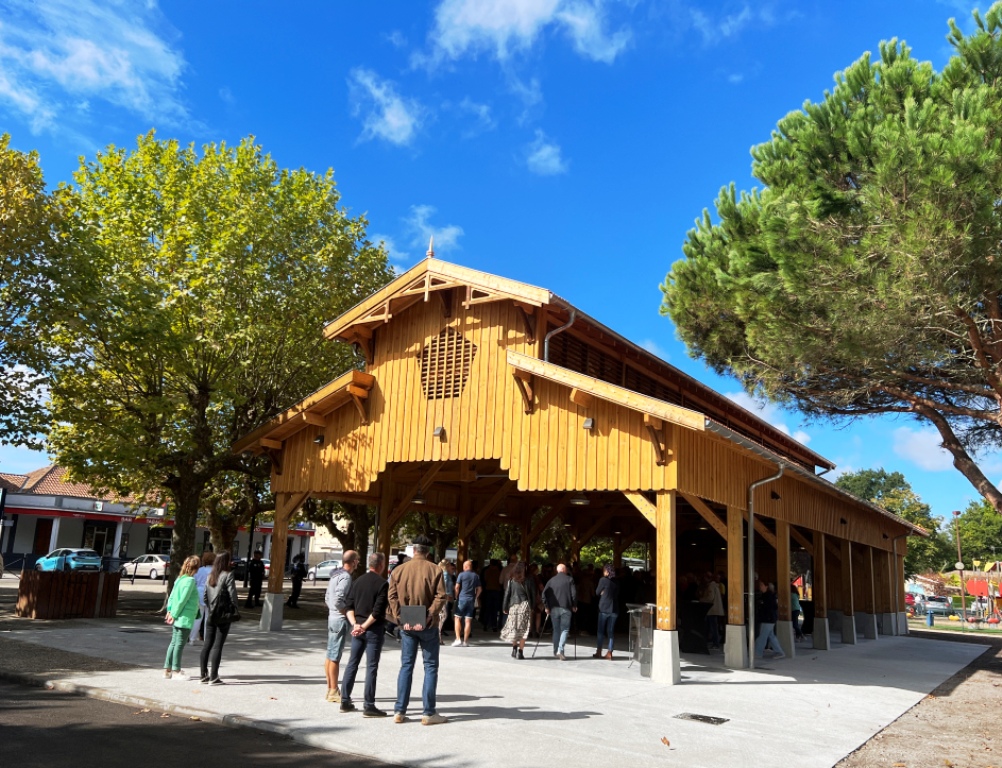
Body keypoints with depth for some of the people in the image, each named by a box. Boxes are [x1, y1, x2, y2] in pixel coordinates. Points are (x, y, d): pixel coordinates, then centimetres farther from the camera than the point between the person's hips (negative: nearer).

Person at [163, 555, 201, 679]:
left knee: (174, 643, 14)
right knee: (180, 644, 0)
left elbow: (172, 596, 11)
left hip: (178, 618, 9)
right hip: (185, 618, -9)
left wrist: (170, 610, 9)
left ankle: (167, 669, 20)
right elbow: (183, 600, -19)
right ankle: (176, 671, 8)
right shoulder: (190, 580, -17)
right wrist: (174, 615, -12)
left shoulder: (180, 578, 9)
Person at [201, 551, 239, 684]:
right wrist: (235, 612, -6)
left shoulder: (210, 576, 9)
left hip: (211, 615, 6)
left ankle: (204, 674, 18)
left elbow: (205, 596, 11)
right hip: (224, 616, -6)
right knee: (218, 645, -3)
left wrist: (209, 610, 15)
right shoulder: (228, 575, -11)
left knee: (207, 644, 12)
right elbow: (232, 595, -14)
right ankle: (213, 677, -2)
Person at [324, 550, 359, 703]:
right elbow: (338, 601, -26)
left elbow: (327, 597, 18)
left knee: (330, 655, 13)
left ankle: (330, 689, 21)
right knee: (335, 656, -4)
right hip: (341, 620, -10)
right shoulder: (345, 577, -18)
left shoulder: (336, 575, 12)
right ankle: (334, 692, 2)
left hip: (332, 617, 10)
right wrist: (348, 612, -14)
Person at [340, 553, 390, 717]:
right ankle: (369, 706, 1)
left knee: (352, 663, 14)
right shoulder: (382, 583, -12)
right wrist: (365, 626, -12)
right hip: (374, 629, -6)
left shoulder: (358, 581, 8)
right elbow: (378, 611, -18)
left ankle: (345, 701, 19)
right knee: (371, 666, -1)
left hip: (357, 628, 6)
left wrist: (355, 624, -4)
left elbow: (348, 605, 4)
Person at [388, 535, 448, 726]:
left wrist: (399, 617, -5)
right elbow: (441, 596, -15)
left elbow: (392, 596, -3)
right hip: (427, 625, -3)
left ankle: (399, 711, 11)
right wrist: (430, 615, -15)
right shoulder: (434, 570, -6)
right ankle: (428, 713, 6)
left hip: (406, 626, 3)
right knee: (430, 667, 5)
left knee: (406, 666, 12)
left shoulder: (399, 570, 3)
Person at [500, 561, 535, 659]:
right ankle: (520, 651, 1)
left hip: (513, 606, 1)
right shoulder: (528, 581, 0)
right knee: (523, 629, 3)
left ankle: (514, 648, 7)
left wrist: (504, 608, 8)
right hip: (525, 606, 0)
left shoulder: (511, 581, 1)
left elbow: (507, 595, 2)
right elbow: (533, 595, 3)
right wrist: (532, 607, 11)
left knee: (513, 628, 14)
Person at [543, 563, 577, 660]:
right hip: (566, 608, -3)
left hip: (554, 608, 3)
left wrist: (547, 606, 7)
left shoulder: (551, 580, 9)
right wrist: (574, 605, 4)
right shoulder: (569, 580, 2)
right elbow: (574, 593, -7)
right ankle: (560, 650, -14)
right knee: (565, 629, 2)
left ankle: (556, 651, 16)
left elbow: (544, 593, 2)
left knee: (556, 629, 15)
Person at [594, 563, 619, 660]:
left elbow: (597, 592, 0)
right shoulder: (617, 582, 7)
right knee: (611, 632, 8)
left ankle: (599, 652, 5)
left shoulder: (603, 580, -7)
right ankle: (609, 653, 5)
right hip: (614, 609, 4)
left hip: (604, 608, -4)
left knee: (601, 631, 5)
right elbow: (617, 594, 14)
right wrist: (606, 593, 9)